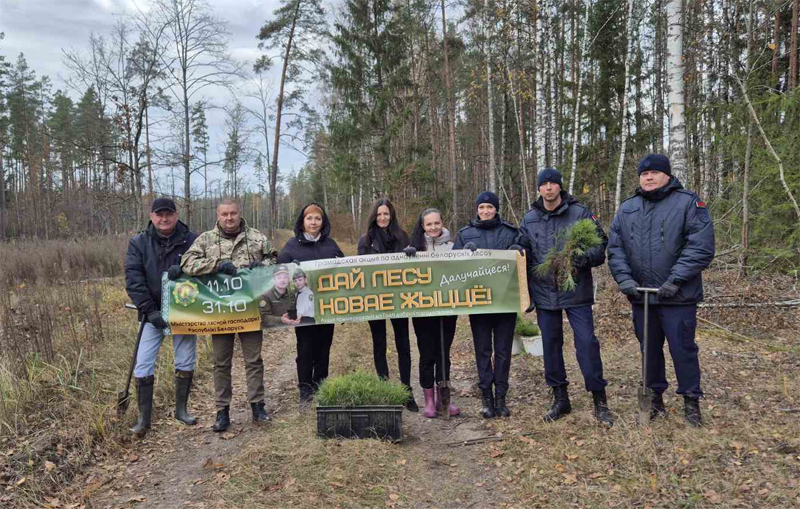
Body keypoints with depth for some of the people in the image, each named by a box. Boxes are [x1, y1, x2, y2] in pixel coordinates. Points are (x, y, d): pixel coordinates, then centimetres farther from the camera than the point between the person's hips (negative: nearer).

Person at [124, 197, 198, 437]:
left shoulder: (191, 241, -3)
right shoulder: (138, 243, -2)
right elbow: (133, 279, -9)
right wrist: (150, 310, -18)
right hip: (153, 313, 0)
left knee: (186, 362, 9)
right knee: (143, 365, -2)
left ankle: (181, 409, 27)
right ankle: (144, 418, 11)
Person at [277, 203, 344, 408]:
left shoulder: (330, 244, 10)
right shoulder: (293, 244, 3)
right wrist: (292, 276, -14)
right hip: (304, 307, -2)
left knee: (323, 350, 10)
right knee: (305, 351, 0)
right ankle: (305, 392, 10)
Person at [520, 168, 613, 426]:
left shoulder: (580, 213, -3)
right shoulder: (529, 219, 7)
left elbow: (601, 245, -4)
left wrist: (583, 259, -23)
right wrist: (526, 292, 10)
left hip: (577, 292, -3)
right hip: (544, 294, 4)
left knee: (587, 343, -4)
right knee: (551, 346, 10)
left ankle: (600, 400, 11)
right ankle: (560, 399, 24)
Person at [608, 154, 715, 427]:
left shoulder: (688, 203, -4)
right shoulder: (627, 208, 10)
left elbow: (701, 247, -13)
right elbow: (615, 248, 6)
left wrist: (675, 281, -18)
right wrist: (624, 279, -9)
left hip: (678, 296, -4)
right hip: (640, 296, 4)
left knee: (683, 348, 3)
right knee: (649, 349, 14)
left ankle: (691, 401, 21)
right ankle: (655, 398, 29)